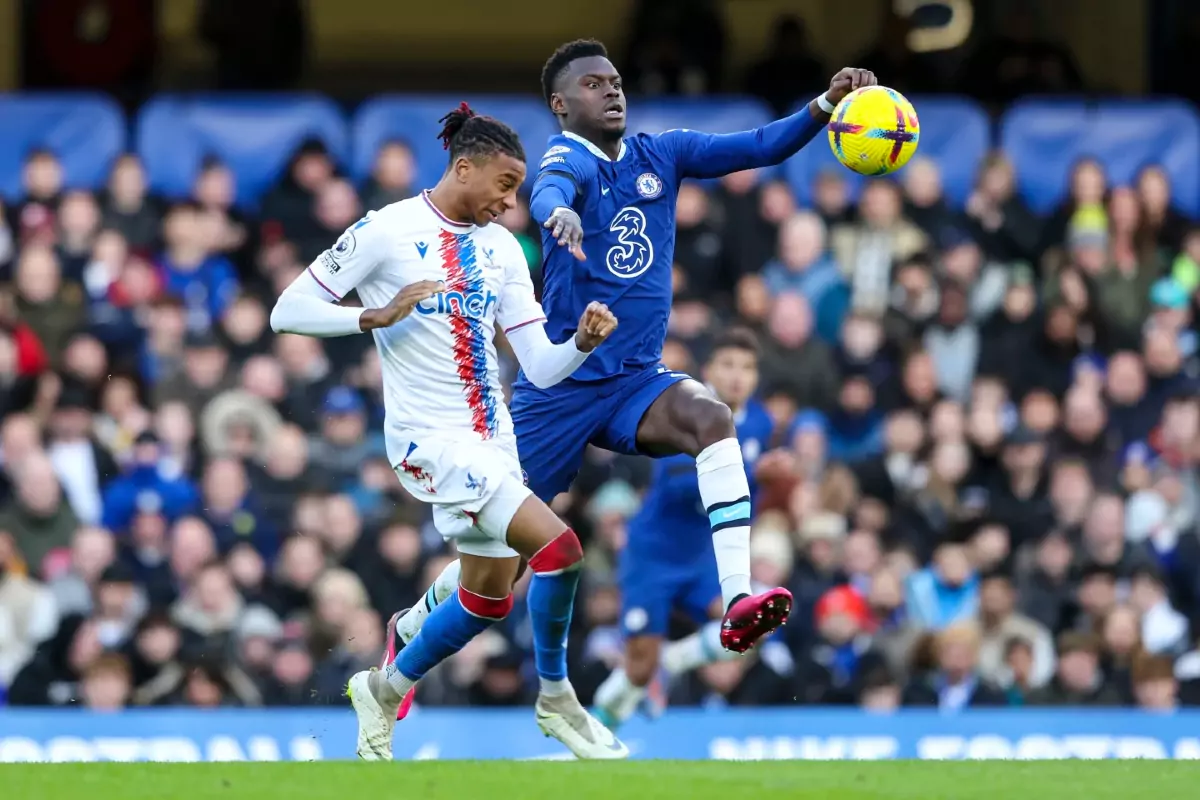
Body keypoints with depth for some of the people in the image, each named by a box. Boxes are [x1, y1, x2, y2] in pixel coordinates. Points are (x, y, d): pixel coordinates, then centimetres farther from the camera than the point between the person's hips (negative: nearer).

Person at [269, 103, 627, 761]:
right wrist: (377, 316, -23)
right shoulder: (385, 232, -10)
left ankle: (384, 690, 36)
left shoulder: (500, 248, 9)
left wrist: (582, 341, -13)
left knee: (489, 597, 14)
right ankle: (556, 701, -2)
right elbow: (288, 312, -10)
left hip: (489, 440, 8)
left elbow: (540, 367, 7)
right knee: (558, 546, -20)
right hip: (430, 439, -8)